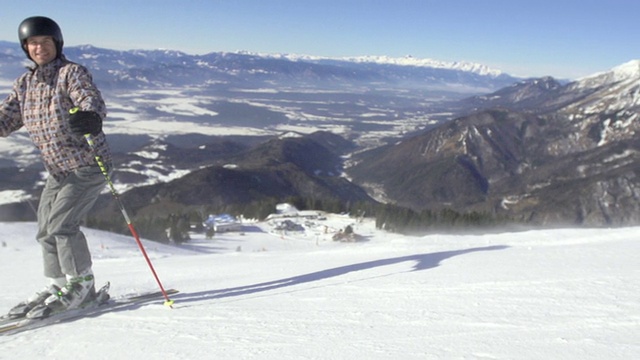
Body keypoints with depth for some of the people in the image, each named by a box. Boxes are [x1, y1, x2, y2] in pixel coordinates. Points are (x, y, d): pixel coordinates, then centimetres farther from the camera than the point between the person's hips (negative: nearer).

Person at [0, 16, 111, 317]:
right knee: (45, 231, 10)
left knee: (61, 224, -14)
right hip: (57, 171, 8)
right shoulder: (26, 83, 10)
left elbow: (91, 100, -28)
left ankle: (81, 284, 1)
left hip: (88, 167, -8)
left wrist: (91, 117, -51)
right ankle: (58, 286, 24)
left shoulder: (72, 73, -11)